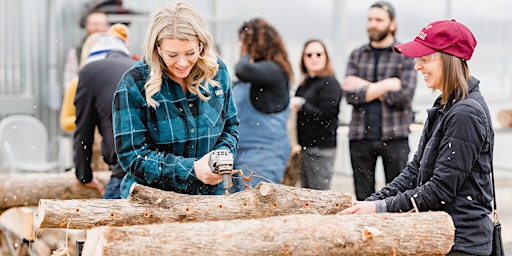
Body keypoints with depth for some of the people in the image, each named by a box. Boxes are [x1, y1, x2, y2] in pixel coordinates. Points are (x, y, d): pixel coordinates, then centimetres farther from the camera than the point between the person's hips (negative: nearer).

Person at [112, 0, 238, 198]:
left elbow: (230, 127, 13)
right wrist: (192, 169, -21)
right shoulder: (133, 85, -12)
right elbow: (132, 156, -12)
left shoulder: (217, 71, 0)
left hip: (210, 195, 1)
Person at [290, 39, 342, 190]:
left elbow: (324, 115, -16)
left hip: (322, 148, -8)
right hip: (305, 147, 8)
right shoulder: (304, 84, 16)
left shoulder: (330, 83, -8)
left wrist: (301, 105, -9)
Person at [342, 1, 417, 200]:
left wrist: (366, 87, -5)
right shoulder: (357, 55, 13)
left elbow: (404, 96, -9)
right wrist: (383, 87, -9)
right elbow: (350, 95, 0)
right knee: (363, 198, 6)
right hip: (360, 136, 3)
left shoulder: (404, 55, 3)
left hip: (394, 136, -3)